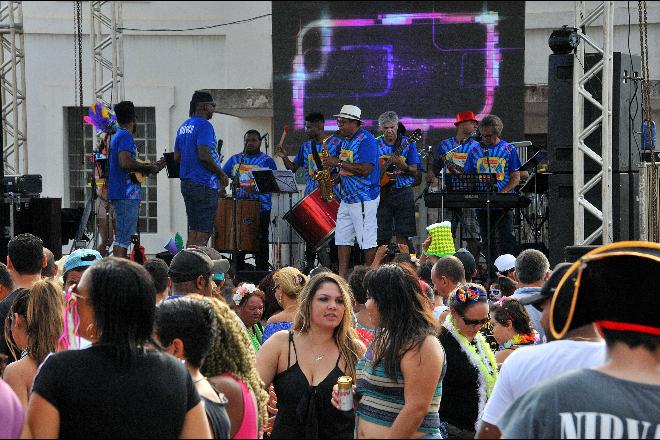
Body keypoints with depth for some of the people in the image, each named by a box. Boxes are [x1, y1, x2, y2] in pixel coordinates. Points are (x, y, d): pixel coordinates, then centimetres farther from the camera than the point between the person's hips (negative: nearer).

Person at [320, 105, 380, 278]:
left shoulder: (366, 140, -13)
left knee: (367, 240, -5)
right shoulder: (346, 141, 16)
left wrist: (339, 163, -20)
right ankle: (342, 276, 10)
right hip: (347, 197, 10)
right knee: (342, 237, 8)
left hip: (363, 198, -10)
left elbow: (365, 169, -23)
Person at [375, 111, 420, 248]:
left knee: (402, 235, -6)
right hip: (382, 193, 1)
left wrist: (402, 166, -20)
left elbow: (414, 172, -1)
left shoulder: (407, 143, 3)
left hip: (403, 192, -1)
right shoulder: (376, 144, 6)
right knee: (382, 237, 0)